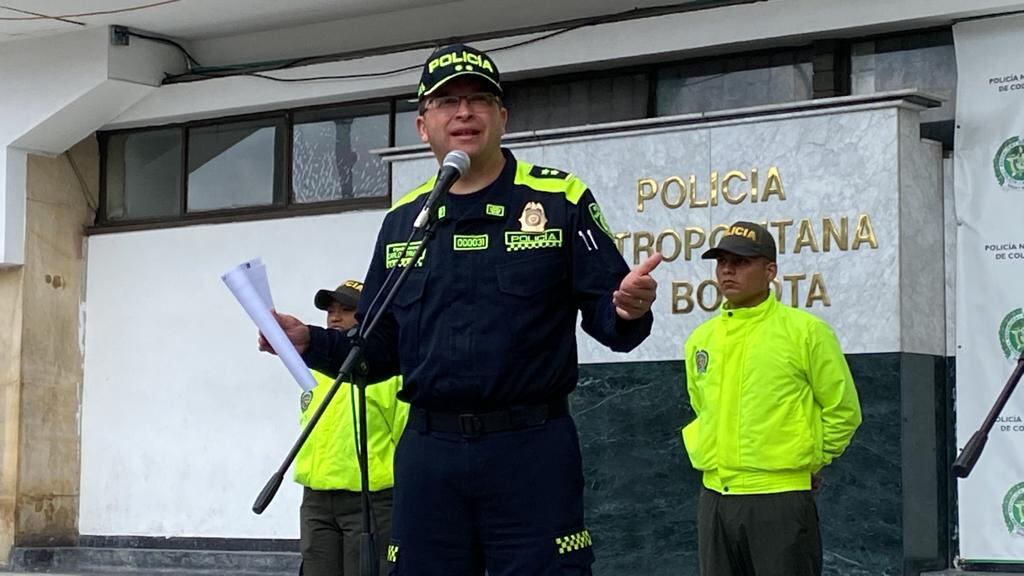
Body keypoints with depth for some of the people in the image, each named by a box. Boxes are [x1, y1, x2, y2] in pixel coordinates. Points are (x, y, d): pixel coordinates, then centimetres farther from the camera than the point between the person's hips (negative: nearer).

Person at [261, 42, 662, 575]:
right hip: (428, 454, 4)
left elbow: (608, 319, -2)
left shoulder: (560, 200, 0)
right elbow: (379, 351, 16)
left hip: (533, 451, -4)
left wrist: (629, 310, -24)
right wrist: (311, 342, -1)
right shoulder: (402, 221, 12)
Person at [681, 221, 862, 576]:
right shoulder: (700, 339, 12)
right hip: (714, 499, 6)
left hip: (780, 498, -6)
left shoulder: (805, 330, -4)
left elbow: (843, 411, 1)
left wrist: (811, 462, 4)